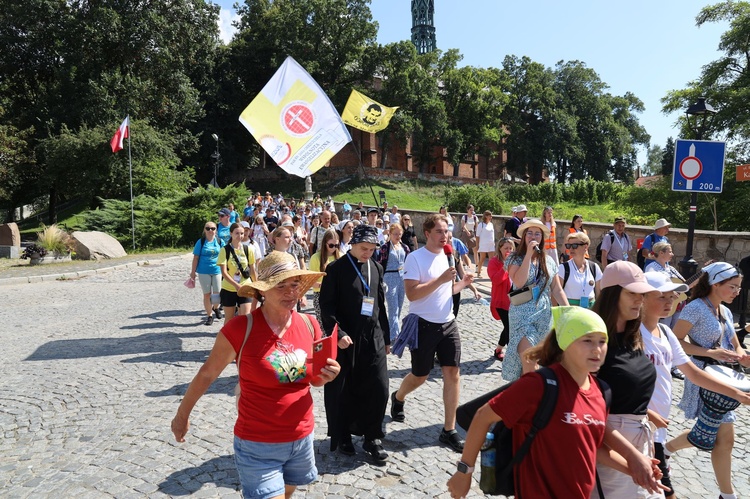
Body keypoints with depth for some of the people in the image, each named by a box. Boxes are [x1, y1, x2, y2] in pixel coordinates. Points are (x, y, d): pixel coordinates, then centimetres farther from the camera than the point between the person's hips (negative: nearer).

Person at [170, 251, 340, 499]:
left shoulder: (309, 325, -5)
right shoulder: (241, 328, -19)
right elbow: (207, 374, -6)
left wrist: (326, 376, -14)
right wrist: (182, 415, 5)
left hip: (302, 439, 5)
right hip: (258, 445, -5)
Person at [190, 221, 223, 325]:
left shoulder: (219, 241, 3)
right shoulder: (201, 242, -2)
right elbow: (196, 258, 0)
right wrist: (193, 272, -1)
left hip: (217, 271, 1)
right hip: (204, 272, -1)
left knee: (217, 293, 1)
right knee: (207, 294, 5)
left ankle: (216, 308, 32)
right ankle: (209, 315, 18)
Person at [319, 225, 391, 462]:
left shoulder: (376, 268, 10)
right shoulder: (336, 268, -6)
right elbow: (327, 305, -10)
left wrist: (386, 336, 14)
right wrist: (338, 333, -20)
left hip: (373, 338, 4)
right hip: (346, 340, -4)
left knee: (378, 389, 1)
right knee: (342, 391, 7)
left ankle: (372, 437, 19)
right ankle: (342, 436, 27)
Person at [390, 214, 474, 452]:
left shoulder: (447, 256, 8)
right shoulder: (415, 257, -13)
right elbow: (411, 294, -22)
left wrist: (462, 283, -1)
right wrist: (441, 279, -25)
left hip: (448, 324, 6)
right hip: (424, 325, -5)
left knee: (453, 374, 1)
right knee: (420, 376, 9)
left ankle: (449, 430, 11)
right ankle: (398, 398, 43)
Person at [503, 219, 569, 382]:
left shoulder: (549, 261, 8)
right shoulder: (515, 258, -5)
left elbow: (557, 290, 10)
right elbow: (519, 282, -22)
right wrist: (528, 254, -19)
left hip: (544, 316, 4)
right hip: (522, 315, -4)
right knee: (530, 366, -14)